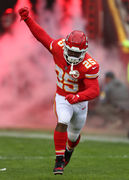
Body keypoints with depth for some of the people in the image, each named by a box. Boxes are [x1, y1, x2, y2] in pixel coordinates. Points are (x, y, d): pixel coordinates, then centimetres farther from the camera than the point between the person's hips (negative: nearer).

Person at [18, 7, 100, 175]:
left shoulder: (90, 66, -31)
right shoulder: (59, 47, -21)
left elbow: (94, 90, -35)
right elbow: (42, 36, -7)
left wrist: (77, 97, -52)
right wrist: (27, 19, -12)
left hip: (80, 100, 0)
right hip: (62, 98, 0)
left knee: (74, 134, 20)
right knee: (62, 123, -25)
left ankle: (69, 149, 55)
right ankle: (59, 160, -20)